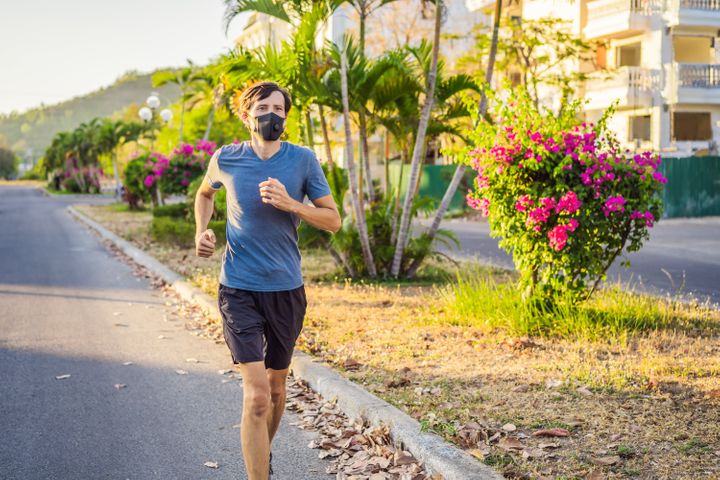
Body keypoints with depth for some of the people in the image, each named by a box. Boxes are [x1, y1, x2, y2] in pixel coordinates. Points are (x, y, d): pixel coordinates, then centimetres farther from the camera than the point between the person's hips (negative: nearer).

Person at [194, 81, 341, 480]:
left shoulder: (303, 160, -4)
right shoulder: (225, 159, -2)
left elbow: (333, 221, -2)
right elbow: (205, 193, 20)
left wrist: (289, 203, -18)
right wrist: (201, 231, 3)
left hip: (286, 289, 2)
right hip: (239, 290, -2)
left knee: (276, 386, 19)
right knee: (256, 396, -13)